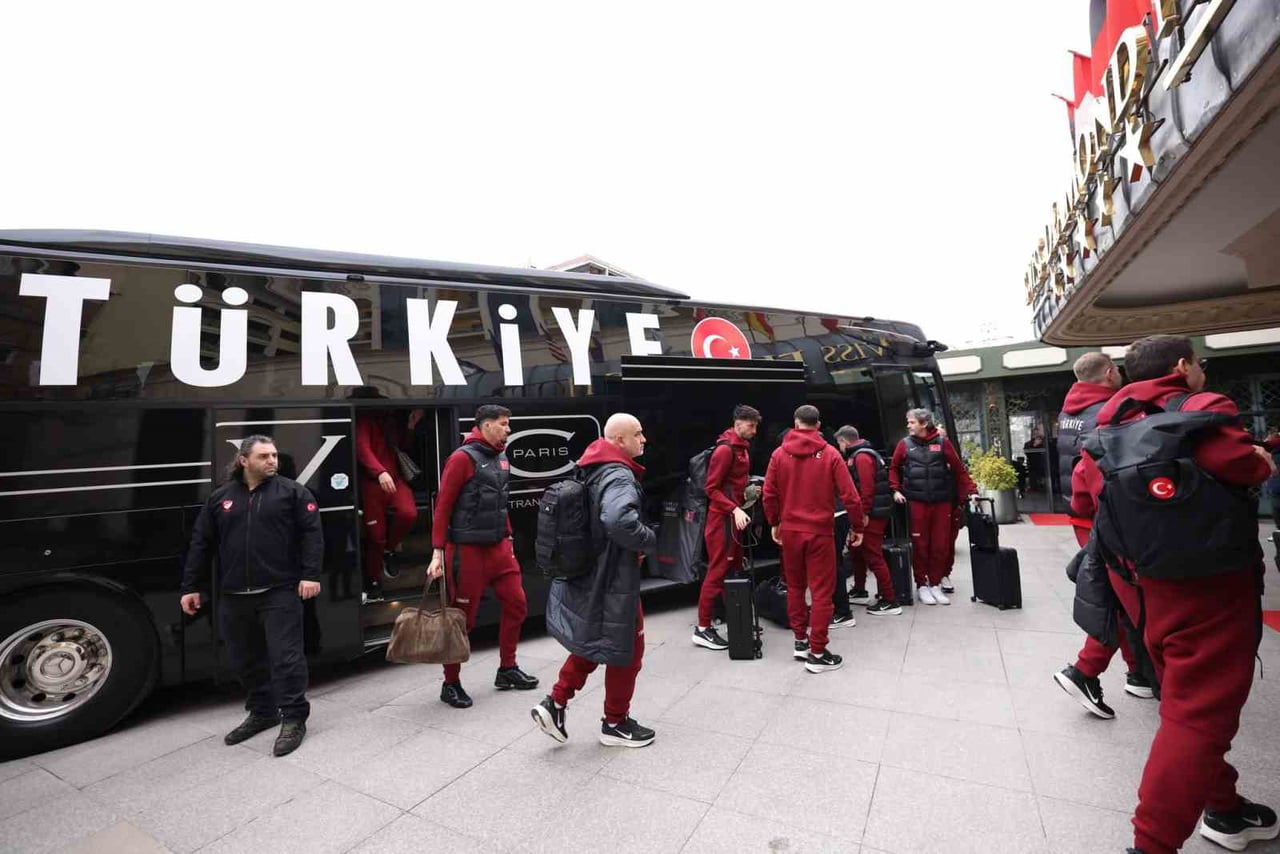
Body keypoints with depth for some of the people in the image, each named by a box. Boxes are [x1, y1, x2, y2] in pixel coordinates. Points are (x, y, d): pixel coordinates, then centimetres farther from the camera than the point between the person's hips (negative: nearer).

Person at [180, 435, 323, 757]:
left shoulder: (292, 492, -1)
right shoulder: (220, 498, 11)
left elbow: (312, 534, -7)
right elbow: (201, 545, 14)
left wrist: (310, 574, -15)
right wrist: (191, 587, 11)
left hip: (279, 592, -4)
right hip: (233, 596, 5)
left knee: (285, 656, -3)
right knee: (247, 659, 15)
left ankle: (294, 719, 8)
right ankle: (262, 713, 33)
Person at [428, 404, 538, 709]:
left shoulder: (501, 459, 9)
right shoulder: (463, 458, -13)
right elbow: (443, 506, -13)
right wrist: (438, 552, -15)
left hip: (499, 547, 8)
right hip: (467, 550, -7)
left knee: (516, 603, 10)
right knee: (463, 617, 3)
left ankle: (507, 670, 28)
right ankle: (451, 684, 22)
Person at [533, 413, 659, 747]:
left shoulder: (592, 472, 8)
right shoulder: (619, 476, -22)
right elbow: (619, 520, -41)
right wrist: (649, 540, -21)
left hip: (586, 573, 9)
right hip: (612, 581, -9)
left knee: (592, 642, 24)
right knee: (626, 647, 10)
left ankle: (554, 704, 24)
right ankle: (616, 723, 27)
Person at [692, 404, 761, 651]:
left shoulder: (743, 448, 13)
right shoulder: (725, 449, -15)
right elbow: (712, 489, -18)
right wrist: (734, 509, -26)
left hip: (734, 517, 9)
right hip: (722, 518, -9)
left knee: (734, 570, 14)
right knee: (718, 572, -5)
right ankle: (702, 629, 3)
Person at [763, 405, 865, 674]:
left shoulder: (779, 454, -2)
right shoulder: (830, 454, -7)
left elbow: (769, 494, -1)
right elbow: (849, 495, -7)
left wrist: (774, 523, 13)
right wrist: (857, 527, 5)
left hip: (789, 530, 3)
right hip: (819, 531, -3)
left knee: (794, 587, 18)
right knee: (821, 592, 5)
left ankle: (800, 641, 27)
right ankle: (817, 653, 9)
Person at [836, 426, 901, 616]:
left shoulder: (861, 457, -15)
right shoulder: (862, 455, 17)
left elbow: (867, 488, -23)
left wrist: (864, 513, -21)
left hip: (871, 516, -11)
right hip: (871, 513, 11)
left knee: (873, 557, -6)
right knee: (857, 552, 19)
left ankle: (890, 602, 1)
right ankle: (860, 592, 31)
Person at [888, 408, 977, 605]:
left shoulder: (942, 442, 1)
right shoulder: (905, 444, 2)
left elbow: (959, 469, 3)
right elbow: (894, 468, 10)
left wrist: (971, 491, -2)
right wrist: (896, 489, -2)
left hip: (942, 502, 1)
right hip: (916, 502, -1)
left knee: (940, 545, 7)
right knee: (920, 545, 3)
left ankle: (935, 584, 20)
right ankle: (922, 585, 15)